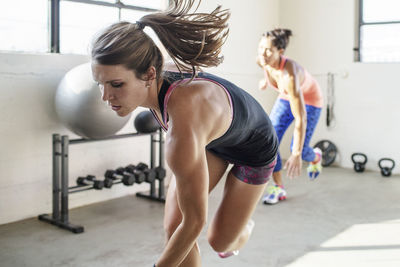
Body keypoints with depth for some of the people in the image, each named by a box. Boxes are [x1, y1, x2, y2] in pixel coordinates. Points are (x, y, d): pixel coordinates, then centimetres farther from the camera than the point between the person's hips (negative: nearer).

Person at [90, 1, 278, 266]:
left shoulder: (183, 132, -47)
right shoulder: (157, 78, -25)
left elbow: (194, 221, -34)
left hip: (254, 151, -5)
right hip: (213, 140, 6)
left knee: (220, 241, 8)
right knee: (173, 226, -8)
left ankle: (245, 226, 45)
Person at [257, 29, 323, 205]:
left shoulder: (289, 75, -44)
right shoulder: (262, 61, -26)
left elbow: (300, 119, -41)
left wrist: (296, 155, -39)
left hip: (309, 101, -5)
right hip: (286, 97, 6)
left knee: (298, 149, -7)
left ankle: (315, 157, 31)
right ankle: (278, 188, 3)